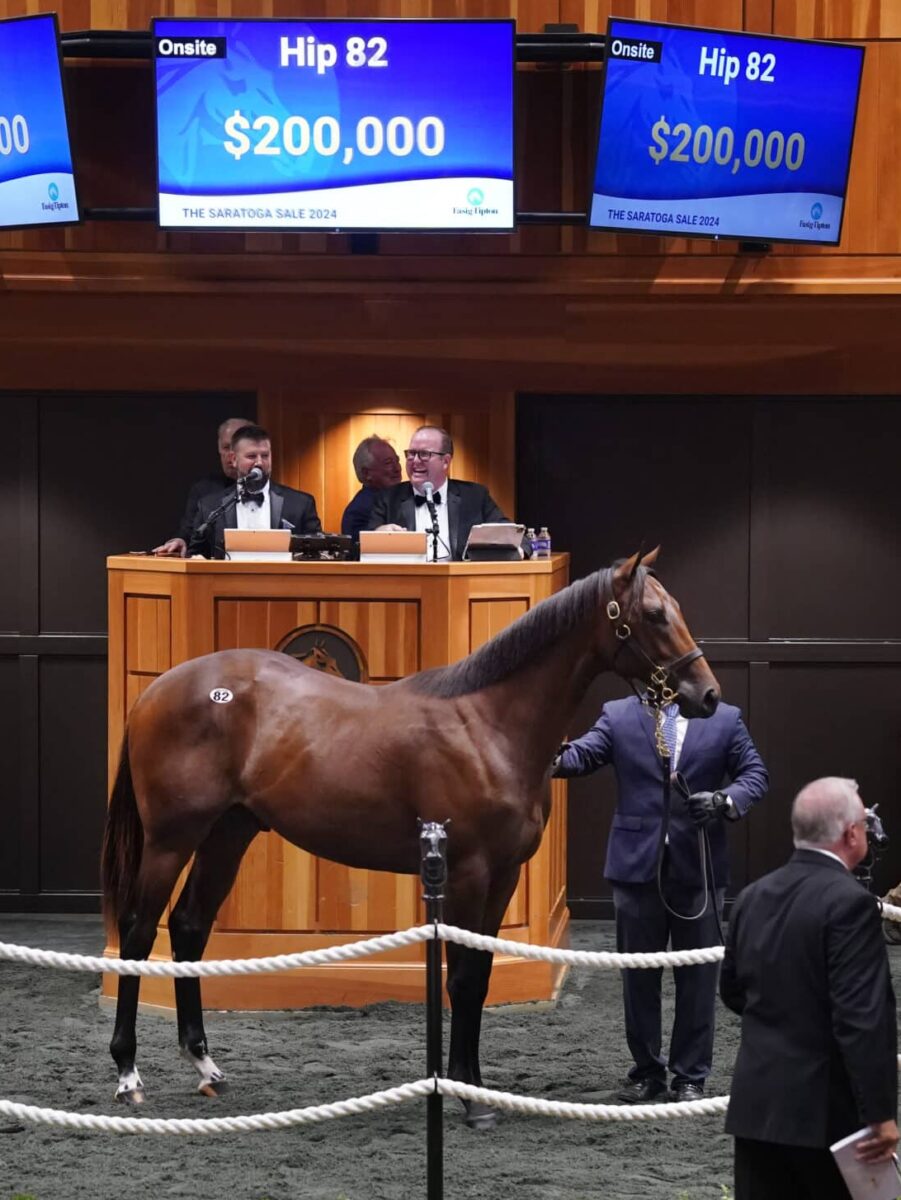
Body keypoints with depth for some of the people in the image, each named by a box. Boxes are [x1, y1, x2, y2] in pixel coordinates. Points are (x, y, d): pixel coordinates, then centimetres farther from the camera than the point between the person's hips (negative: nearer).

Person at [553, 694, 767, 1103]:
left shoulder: (724, 719, 2)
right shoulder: (618, 715, 1)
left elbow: (755, 773, 3)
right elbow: (585, 752, -12)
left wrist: (726, 802, -17)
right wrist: (557, 759, -35)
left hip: (698, 867, 0)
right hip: (638, 865, 1)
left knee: (697, 977, 6)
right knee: (638, 976, 10)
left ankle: (690, 1076, 17)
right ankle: (646, 1071, 23)